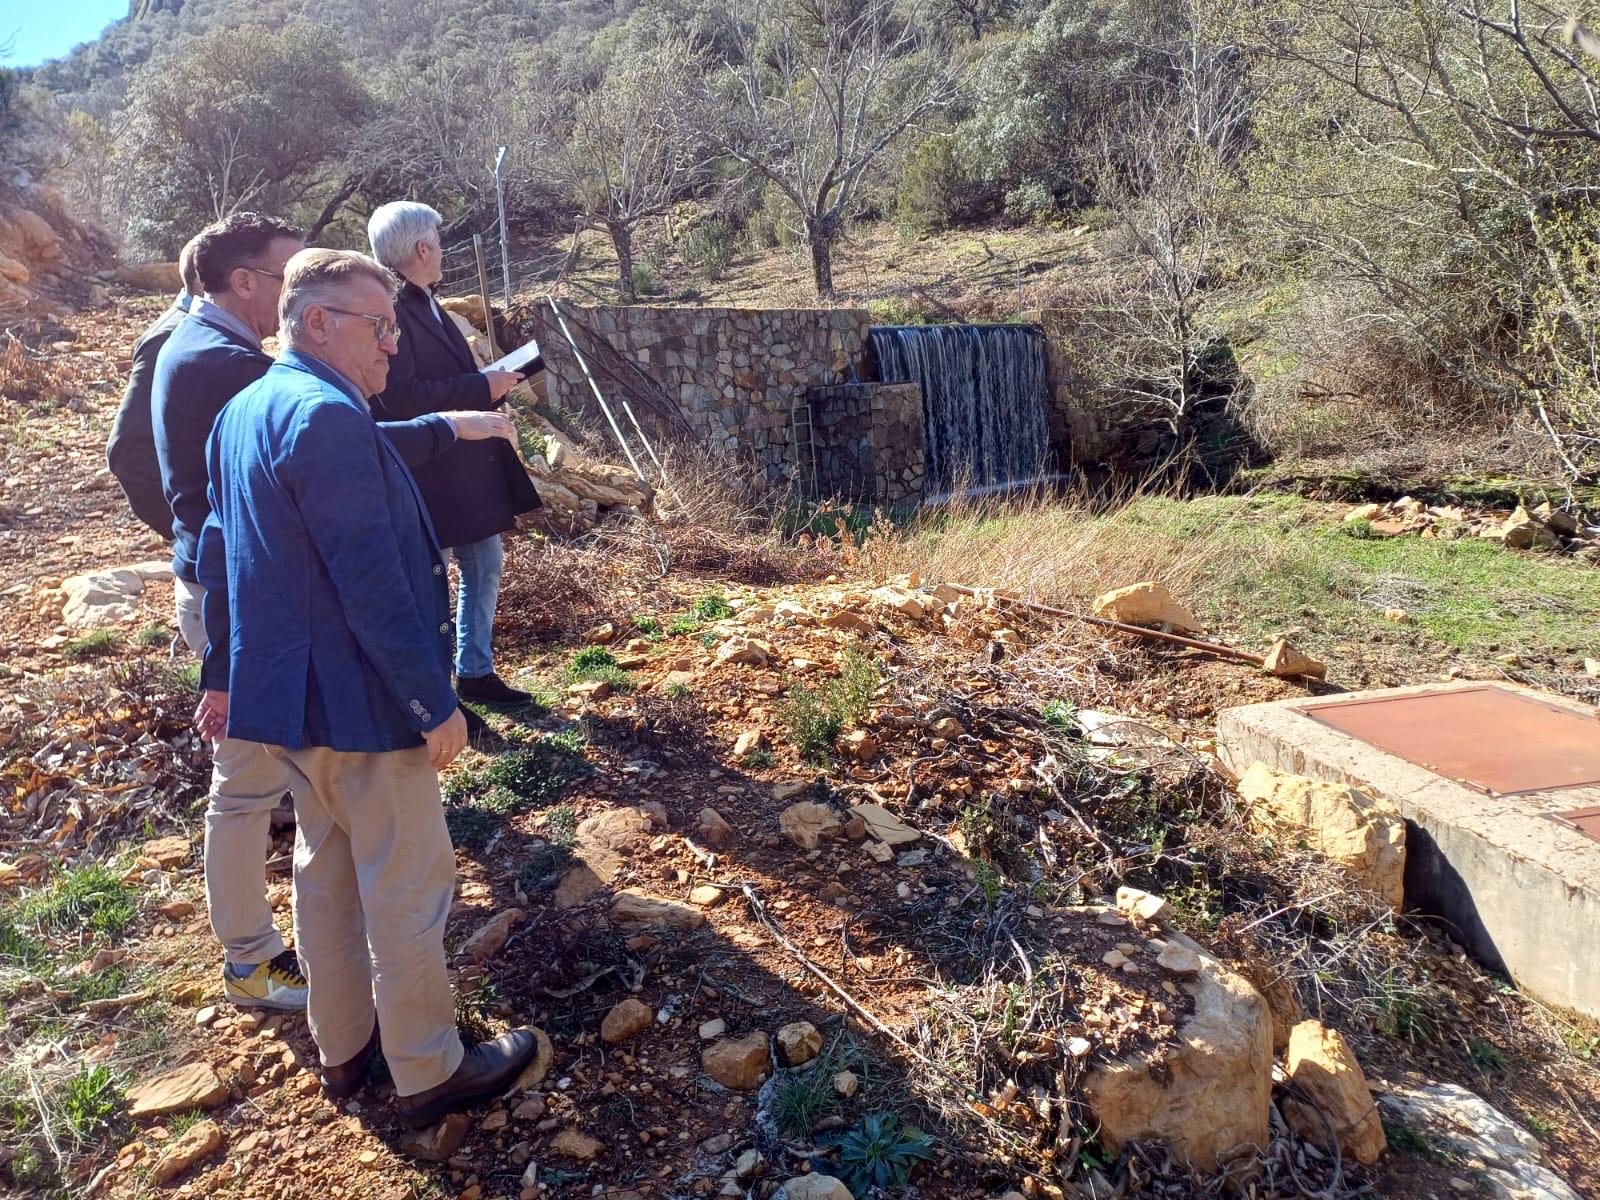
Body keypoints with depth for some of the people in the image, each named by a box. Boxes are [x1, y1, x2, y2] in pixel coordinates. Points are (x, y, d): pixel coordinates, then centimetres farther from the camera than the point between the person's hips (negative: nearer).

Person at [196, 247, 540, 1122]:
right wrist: (436, 701, -20)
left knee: (326, 869, 21)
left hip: (286, 691, 10)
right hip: (358, 699, -10)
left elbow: (219, 553, 16)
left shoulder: (245, 412, 10)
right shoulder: (328, 417, -22)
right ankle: (428, 1073, 21)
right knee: (408, 886, 5)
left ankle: (342, 1047, 37)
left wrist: (226, 672, 24)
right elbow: (372, 580, -26)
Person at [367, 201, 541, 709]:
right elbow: (398, 398, -26)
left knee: (485, 565, 17)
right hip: (427, 477, -10)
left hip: (468, 468, 10)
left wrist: (491, 381, 3)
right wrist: (482, 387, -21)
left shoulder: (425, 305, 12)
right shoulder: (389, 310, -19)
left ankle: (475, 671, 31)